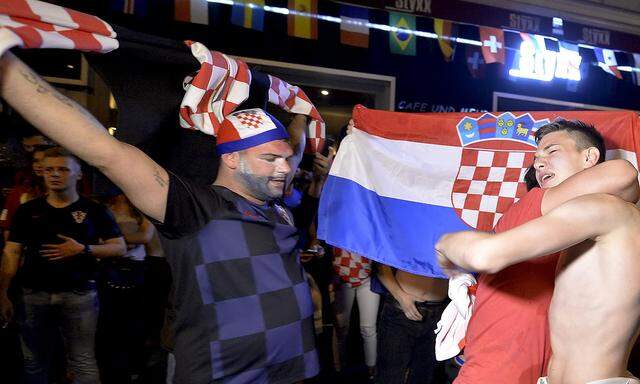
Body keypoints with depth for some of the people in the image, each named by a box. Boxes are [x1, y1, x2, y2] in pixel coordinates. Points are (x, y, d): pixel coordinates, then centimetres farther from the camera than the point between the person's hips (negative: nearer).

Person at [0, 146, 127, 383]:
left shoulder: (94, 210, 1)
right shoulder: (28, 210, 8)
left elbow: (120, 248, -1)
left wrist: (83, 249, -15)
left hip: (79, 294, -2)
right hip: (33, 294, 3)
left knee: (83, 362, 1)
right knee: (34, 362, 15)